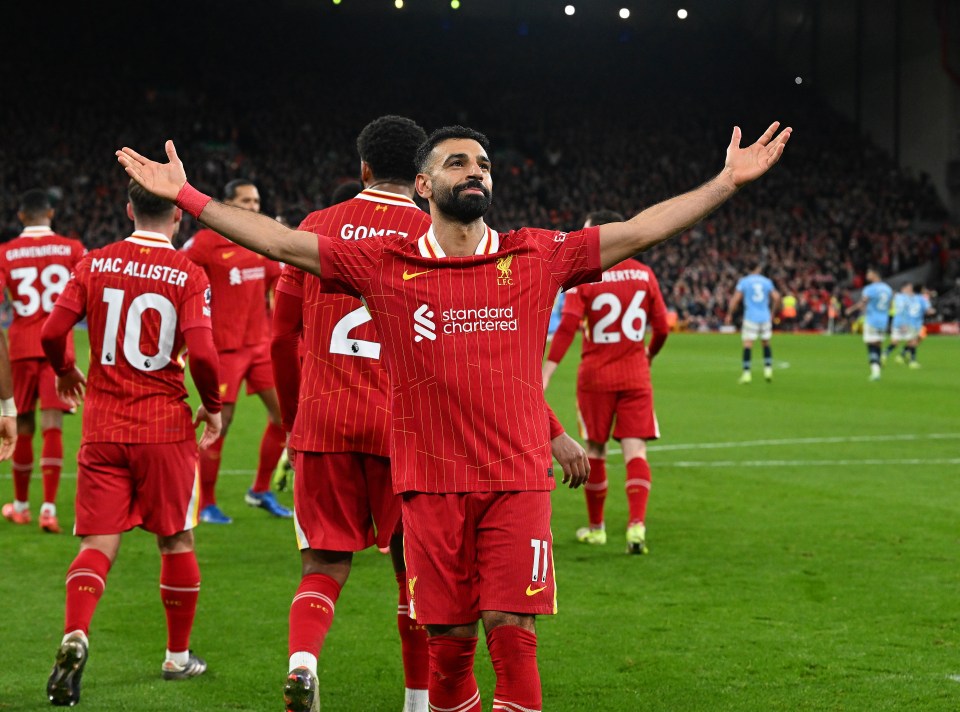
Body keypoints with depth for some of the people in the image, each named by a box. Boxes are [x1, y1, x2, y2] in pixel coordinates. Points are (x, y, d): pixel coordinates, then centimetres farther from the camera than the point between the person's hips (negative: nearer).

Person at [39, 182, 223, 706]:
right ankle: (178, 655, 25)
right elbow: (201, 353, -15)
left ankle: (75, 637, -23)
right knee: (175, 541, 14)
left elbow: (51, 333, -1)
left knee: (98, 541, 2)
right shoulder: (188, 275, -7)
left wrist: (66, 372, 20)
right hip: (165, 427, -2)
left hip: (103, 427, 2)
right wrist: (213, 406, 2)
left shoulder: (94, 265, 1)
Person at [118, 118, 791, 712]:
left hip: (518, 479, 0)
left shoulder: (536, 257, 6)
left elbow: (639, 231, 7)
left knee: (512, 631, -8)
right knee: (448, 640, 4)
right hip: (432, 483, 0)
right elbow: (283, 243, 4)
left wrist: (729, 181, 4)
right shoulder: (385, 264, 4)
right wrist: (186, 195, 0)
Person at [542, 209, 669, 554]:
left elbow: (566, 328, -17)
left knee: (595, 450, 11)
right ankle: (637, 523, -19)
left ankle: (595, 527, 21)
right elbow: (662, 328, 5)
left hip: (596, 376, -2)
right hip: (636, 375, 2)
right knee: (635, 450, -2)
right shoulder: (644, 274, 2)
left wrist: (546, 373, -18)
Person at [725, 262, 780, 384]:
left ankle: (746, 373, -11)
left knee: (747, 345, -4)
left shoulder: (744, 281, 0)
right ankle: (768, 369, 9)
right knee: (766, 343, 15)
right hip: (765, 317, 3)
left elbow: (735, 299, -6)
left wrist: (729, 314, 3)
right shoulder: (767, 281, 7)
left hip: (750, 317, -3)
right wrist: (772, 313, 16)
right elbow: (776, 298, 3)